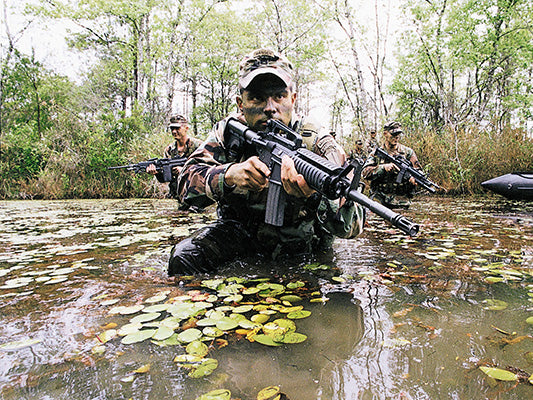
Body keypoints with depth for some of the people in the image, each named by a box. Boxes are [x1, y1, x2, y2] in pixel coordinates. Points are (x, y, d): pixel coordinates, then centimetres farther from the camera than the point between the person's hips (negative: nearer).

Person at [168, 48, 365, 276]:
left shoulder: (318, 145, -20)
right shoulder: (229, 131, -9)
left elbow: (352, 226, -29)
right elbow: (187, 184, -17)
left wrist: (311, 197, -52)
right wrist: (229, 174, -38)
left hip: (297, 244, 0)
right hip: (238, 232, 1)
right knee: (184, 259, -20)